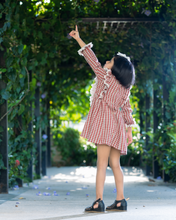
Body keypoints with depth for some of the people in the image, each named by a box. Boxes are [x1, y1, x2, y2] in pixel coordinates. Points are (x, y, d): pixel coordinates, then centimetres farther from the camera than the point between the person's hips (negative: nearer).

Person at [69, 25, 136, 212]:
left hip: (106, 123, -7)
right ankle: (120, 201, 7)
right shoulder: (124, 87, 15)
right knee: (114, 164, 9)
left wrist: (78, 39, 5)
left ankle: (99, 202, -14)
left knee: (102, 163, -11)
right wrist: (129, 130, 20)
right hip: (117, 126, 8)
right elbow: (127, 109, 16)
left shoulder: (105, 76, -3)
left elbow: (92, 59, -1)